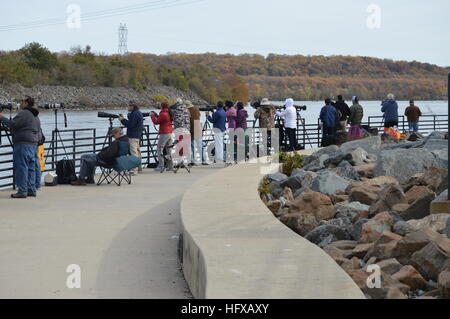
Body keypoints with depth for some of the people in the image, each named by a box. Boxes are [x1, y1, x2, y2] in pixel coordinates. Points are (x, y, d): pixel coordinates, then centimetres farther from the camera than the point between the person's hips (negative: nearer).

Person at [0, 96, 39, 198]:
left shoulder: (23, 113, -10)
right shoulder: (34, 116, 21)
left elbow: (13, 124, -17)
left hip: (23, 144, -10)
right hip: (33, 144, 10)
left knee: (21, 167, -8)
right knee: (31, 168, 11)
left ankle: (22, 191, -11)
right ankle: (31, 190, 12)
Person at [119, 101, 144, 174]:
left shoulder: (135, 114, -16)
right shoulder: (138, 113, 17)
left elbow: (130, 124, -19)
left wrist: (122, 120, -8)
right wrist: (123, 119, 11)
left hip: (133, 136, -11)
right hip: (138, 135, 11)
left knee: (133, 152, -13)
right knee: (138, 151, 16)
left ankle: (134, 169, -17)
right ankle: (139, 168, 23)